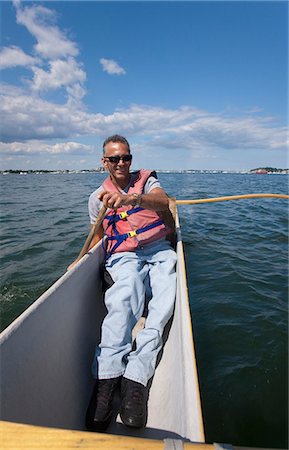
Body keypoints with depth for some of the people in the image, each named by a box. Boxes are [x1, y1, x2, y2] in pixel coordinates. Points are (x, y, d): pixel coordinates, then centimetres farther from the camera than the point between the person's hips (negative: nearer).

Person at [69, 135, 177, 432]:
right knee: (127, 289, -36)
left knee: (163, 303, -27)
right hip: (123, 257, -1)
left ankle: (134, 377, -28)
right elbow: (98, 236, 21)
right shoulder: (97, 198, 15)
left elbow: (163, 201, -13)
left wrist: (132, 198, -33)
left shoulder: (146, 180, 10)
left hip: (159, 251, 1)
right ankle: (108, 375, -39)